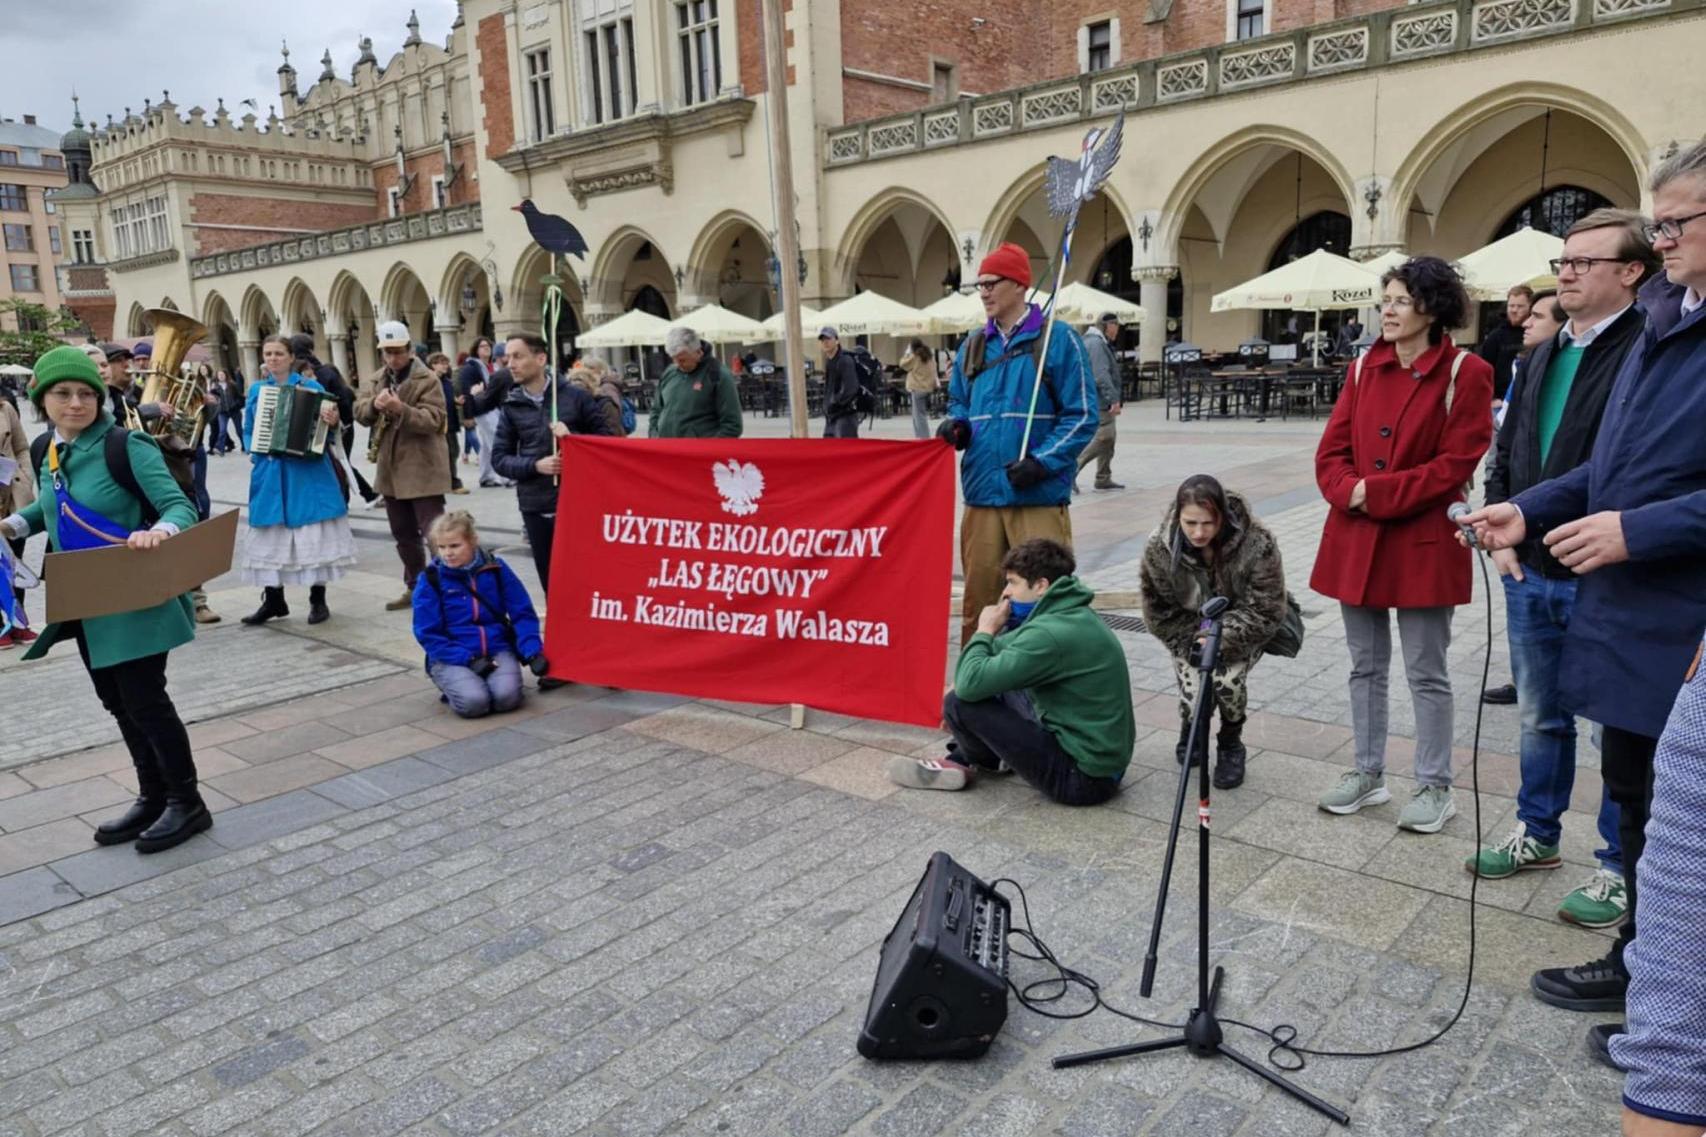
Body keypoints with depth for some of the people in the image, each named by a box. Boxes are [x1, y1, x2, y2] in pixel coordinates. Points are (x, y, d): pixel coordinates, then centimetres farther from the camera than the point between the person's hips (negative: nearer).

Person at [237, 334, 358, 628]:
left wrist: (332, 420, -28)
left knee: (313, 533, -1)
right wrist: (251, 451, -1)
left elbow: (328, 418, -5)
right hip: (270, 473, 4)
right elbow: (249, 428, 18)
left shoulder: (310, 386, 1)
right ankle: (273, 599, 18)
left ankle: (318, 600, 10)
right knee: (271, 535, 7)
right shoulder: (256, 389, 11)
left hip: (307, 471, -3)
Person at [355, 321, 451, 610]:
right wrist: (374, 404, -21)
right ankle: (414, 587, 28)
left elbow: (433, 420, -17)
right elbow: (360, 412, 1)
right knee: (403, 535, 16)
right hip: (392, 469, 7)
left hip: (422, 469, -7)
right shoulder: (377, 380, 12)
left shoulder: (427, 379, -8)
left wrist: (401, 409, -32)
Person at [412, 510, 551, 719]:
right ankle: (455, 687, 6)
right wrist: (468, 660, -17)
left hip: (498, 649, 1)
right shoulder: (430, 579, -4)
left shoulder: (496, 569, 0)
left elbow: (523, 614, 2)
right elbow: (428, 633, -5)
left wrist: (532, 651, -14)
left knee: (506, 697, -29)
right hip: (453, 657, -1)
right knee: (473, 702, -29)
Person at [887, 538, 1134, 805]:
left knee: (960, 704, -15)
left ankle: (985, 761, 15)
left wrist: (985, 630, -10)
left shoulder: (1051, 634, -24)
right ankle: (965, 760, 16)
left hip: (1084, 779, -10)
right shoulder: (1072, 615, 7)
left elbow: (969, 685, -27)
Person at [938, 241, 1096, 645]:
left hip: (1039, 496, -4)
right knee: (978, 597, 10)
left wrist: (1041, 462, -16)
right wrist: (957, 426, 0)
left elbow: (1081, 415, -4)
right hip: (981, 494, 5)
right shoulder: (972, 346, 14)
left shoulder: (1058, 341, -1)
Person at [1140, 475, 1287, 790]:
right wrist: (1195, 643, -17)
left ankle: (1231, 746, 6)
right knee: (1193, 693, -18)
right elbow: (1158, 613, -9)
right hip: (1188, 631, 2)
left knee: (1227, 681, -27)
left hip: (1241, 632, -1)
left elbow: (1265, 612, -21)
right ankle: (1191, 733, 22)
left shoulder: (1257, 543, -28)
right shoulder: (1159, 548, -21)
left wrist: (1221, 637, -30)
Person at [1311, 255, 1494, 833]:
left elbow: (1454, 465, -13)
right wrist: (1349, 492, -14)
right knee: (1366, 666, 14)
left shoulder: (1464, 374, -7)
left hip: (1422, 544, -5)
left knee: (1426, 673, 6)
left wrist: (1378, 493, -16)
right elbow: (1332, 451, 5)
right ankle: (1368, 773, 28)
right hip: (1356, 539, 5)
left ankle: (1435, 787, 21)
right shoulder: (1364, 367, 8)